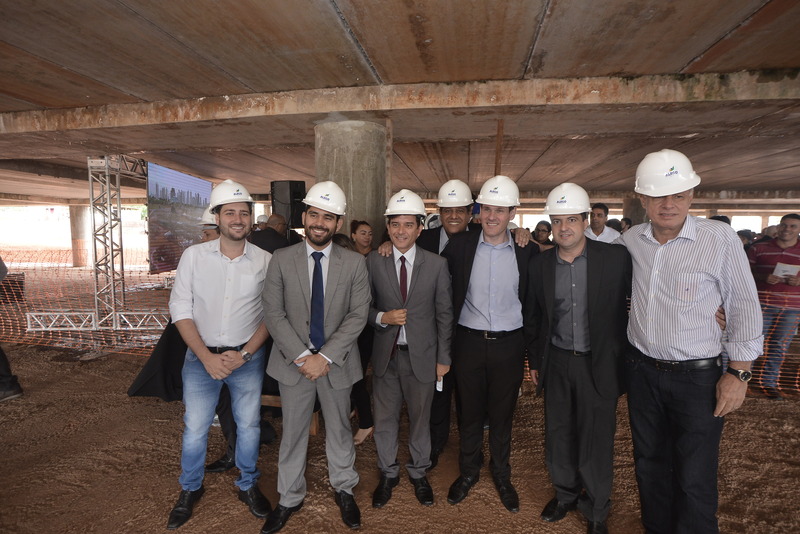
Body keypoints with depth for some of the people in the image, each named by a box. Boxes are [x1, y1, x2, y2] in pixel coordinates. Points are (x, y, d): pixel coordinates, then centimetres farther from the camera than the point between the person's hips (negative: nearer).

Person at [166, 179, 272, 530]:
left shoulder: (264, 261, -5)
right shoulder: (194, 255, -5)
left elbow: (271, 315, -3)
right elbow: (181, 309, -5)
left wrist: (244, 354, -12)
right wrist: (206, 356, -12)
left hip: (248, 358, 0)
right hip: (201, 357, 0)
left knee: (248, 425, 12)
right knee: (194, 429, 9)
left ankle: (248, 486, 36)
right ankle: (190, 490, 36)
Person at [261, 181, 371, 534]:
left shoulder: (354, 263, -5)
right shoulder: (281, 260, -4)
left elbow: (358, 315, -8)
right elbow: (273, 313, -7)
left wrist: (326, 356, -16)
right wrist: (302, 356, -16)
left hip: (336, 361, 0)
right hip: (293, 360, 1)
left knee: (339, 429, 17)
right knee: (293, 433, 15)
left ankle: (344, 489, 40)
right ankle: (290, 498, 36)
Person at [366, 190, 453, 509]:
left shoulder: (437, 264, -5)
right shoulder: (373, 262, -4)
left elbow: (444, 314, -1)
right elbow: (364, 306, 3)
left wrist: (443, 358, 0)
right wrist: (382, 317, -18)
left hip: (422, 355, 0)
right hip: (385, 354, 1)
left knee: (420, 418, 15)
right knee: (385, 418, 14)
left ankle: (419, 473, 40)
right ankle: (388, 474, 38)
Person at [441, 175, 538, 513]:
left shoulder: (527, 251, -3)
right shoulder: (459, 246, -4)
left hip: (509, 345, 0)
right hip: (469, 342, 0)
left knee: (502, 414, 16)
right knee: (469, 412, 15)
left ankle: (501, 475, 40)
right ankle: (468, 471, 39)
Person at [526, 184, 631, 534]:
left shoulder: (616, 258, -10)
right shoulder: (541, 265, 0)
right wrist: (534, 361, 10)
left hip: (599, 364, -3)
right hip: (556, 363, 3)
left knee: (596, 440, 8)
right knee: (558, 435, 16)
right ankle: (565, 494, 41)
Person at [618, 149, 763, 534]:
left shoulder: (720, 238, -11)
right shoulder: (629, 241, -1)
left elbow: (744, 309, -6)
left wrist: (738, 373, -7)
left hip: (697, 376, -3)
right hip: (641, 370, 4)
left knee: (694, 481, 4)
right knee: (649, 465, 19)